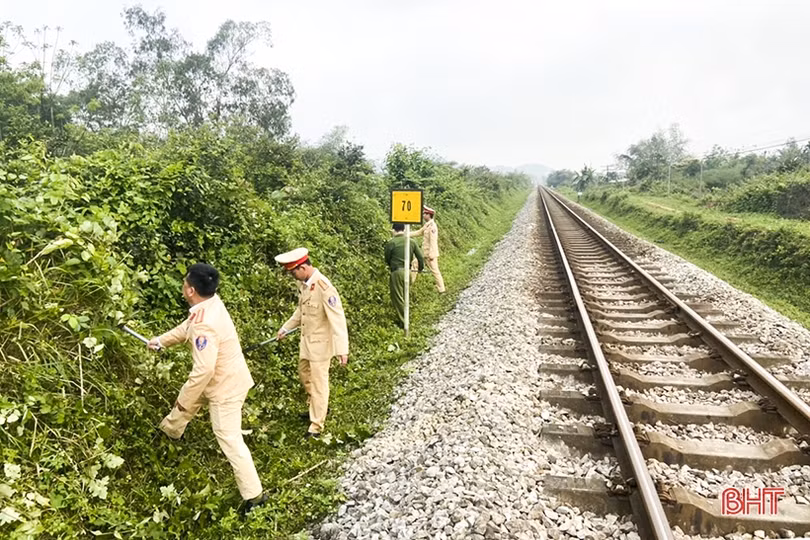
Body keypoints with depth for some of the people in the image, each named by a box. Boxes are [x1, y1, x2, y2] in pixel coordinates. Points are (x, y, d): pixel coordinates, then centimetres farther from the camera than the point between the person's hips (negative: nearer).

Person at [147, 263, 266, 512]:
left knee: (229, 439, 0)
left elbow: (203, 370, -33)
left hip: (225, 386, -10)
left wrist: (184, 399, -19)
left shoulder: (204, 324, -35)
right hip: (224, 377, 10)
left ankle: (254, 494, 11)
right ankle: (170, 430, 66)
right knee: (187, 400, 34)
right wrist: (162, 340, 24)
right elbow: (187, 326, 14)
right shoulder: (212, 302, -6)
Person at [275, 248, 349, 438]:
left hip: (320, 342, -9)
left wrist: (342, 349, -31)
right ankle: (316, 406, 48)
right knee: (304, 373, 25)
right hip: (306, 339, 9)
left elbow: (338, 319, -28)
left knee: (318, 382, 4)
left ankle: (316, 425, 20)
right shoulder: (303, 283, -2)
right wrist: (285, 328, 21)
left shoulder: (324, 287, -28)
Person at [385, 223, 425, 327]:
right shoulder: (412, 241, 3)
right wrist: (421, 268, 24)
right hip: (407, 271, 5)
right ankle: (403, 319, 34)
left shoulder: (391, 243, -9)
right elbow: (420, 256, 4)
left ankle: (403, 322, 7)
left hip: (397, 272, -5)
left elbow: (387, 258, 4)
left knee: (398, 298, 4)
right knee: (404, 297, 21)